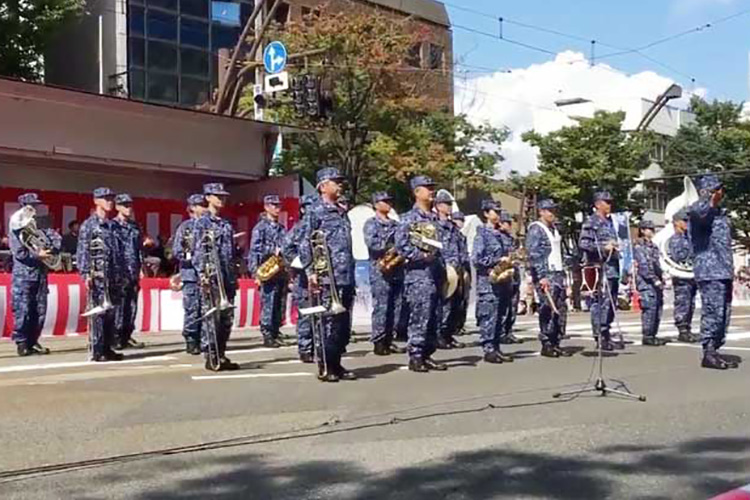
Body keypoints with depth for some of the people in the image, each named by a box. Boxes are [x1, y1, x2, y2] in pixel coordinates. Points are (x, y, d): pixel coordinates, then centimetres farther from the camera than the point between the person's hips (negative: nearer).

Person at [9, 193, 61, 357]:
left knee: (40, 311, 5)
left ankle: (33, 342, 15)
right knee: (23, 311, -5)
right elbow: (19, 253, -11)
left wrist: (53, 250, -9)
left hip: (40, 274, 5)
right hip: (23, 276, -5)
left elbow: (56, 237, 8)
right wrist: (37, 255, -13)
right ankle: (21, 343, 2)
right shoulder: (16, 231, -3)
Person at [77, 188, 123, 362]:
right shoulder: (89, 224, -3)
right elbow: (83, 251, -9)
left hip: (112, 275, 7)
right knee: (97, 312, -6)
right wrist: (86, 274, -18)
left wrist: (119, 274, 15)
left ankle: (108, 348, 15)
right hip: (97, 275, -7)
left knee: (110, 312, 9)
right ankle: (97, 351, -3)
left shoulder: (112, 225, 17)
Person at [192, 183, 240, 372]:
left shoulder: (227, 224, 17)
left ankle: (221, 356, 16)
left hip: (227, 276, 6)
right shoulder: (201, 222, 0)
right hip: (211, 276, -6)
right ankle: (211, 357, 0)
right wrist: (202, 274, -17)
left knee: (227, 317, 7)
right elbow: (198, 250, -8)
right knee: (211, 316, -6)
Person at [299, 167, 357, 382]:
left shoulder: (342, 212, 20)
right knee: (329, 323, -5)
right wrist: (310, 272, -15)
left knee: (343, 324, 10)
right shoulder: (315, 211, -3)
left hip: (346, 278, 8)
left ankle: (336, 364, 18)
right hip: (328, 278, -8)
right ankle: (325, 368, 4)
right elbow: (305, 243, -8)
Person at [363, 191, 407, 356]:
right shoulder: (371, 223, 0)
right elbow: (370, 242, -15)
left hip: (397, 271, 6)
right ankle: (378, 342, -1)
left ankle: (388, 340, 14)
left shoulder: (395, 224, 20)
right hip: (380, 271, -6)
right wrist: (390, 247, -16)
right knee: (381, 307, -6)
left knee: (396, 308, 6)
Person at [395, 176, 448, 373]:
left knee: (432, 318, 9)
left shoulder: (435, 218, 16)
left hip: (435, 274, 7)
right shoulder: (409, 218, -6)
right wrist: (422, 255, -16)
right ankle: (415, 356, -2)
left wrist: (443, 267, 15)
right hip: (418, 274, -7)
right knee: (419, 316, -8)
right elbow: (401, 246, -13)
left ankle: (427, 355, 16)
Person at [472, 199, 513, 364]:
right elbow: (477, 259, -13)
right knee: (489, 316, -6)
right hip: (488, 281, -7)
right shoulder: (482, 234, -5)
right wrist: (498, 260, -15)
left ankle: (496, 348, 15)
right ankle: (488, 350, -2)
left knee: (500, 316, 9)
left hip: (503, 280, 7)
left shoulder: (501, 234, 16)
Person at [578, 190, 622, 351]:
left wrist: (616, 247, 19)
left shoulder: (610, 221, 21)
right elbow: (583, 243, -16)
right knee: (602, 302, -11)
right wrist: (603, 247, -20)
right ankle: (601, 337, -8)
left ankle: (606, 335, 19)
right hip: (600, 267, -9)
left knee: (611, 302, 11)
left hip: (613, 267, 9)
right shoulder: (591, 222, -7)